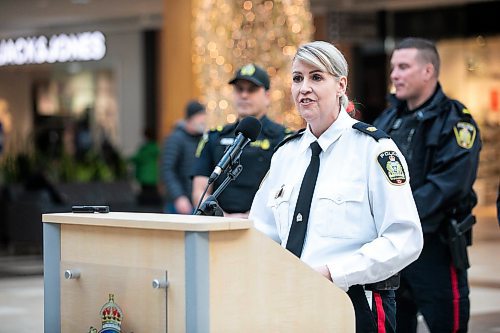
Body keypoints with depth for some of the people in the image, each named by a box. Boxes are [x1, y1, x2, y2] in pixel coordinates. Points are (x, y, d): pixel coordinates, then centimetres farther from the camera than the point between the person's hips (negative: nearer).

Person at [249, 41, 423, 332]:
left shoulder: (374, 149, -7)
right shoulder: (286, 153, 11)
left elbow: (405, 240, -14)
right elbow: (264, 230, 16)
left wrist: (332, 273, -20)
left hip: (357, 307, -5)